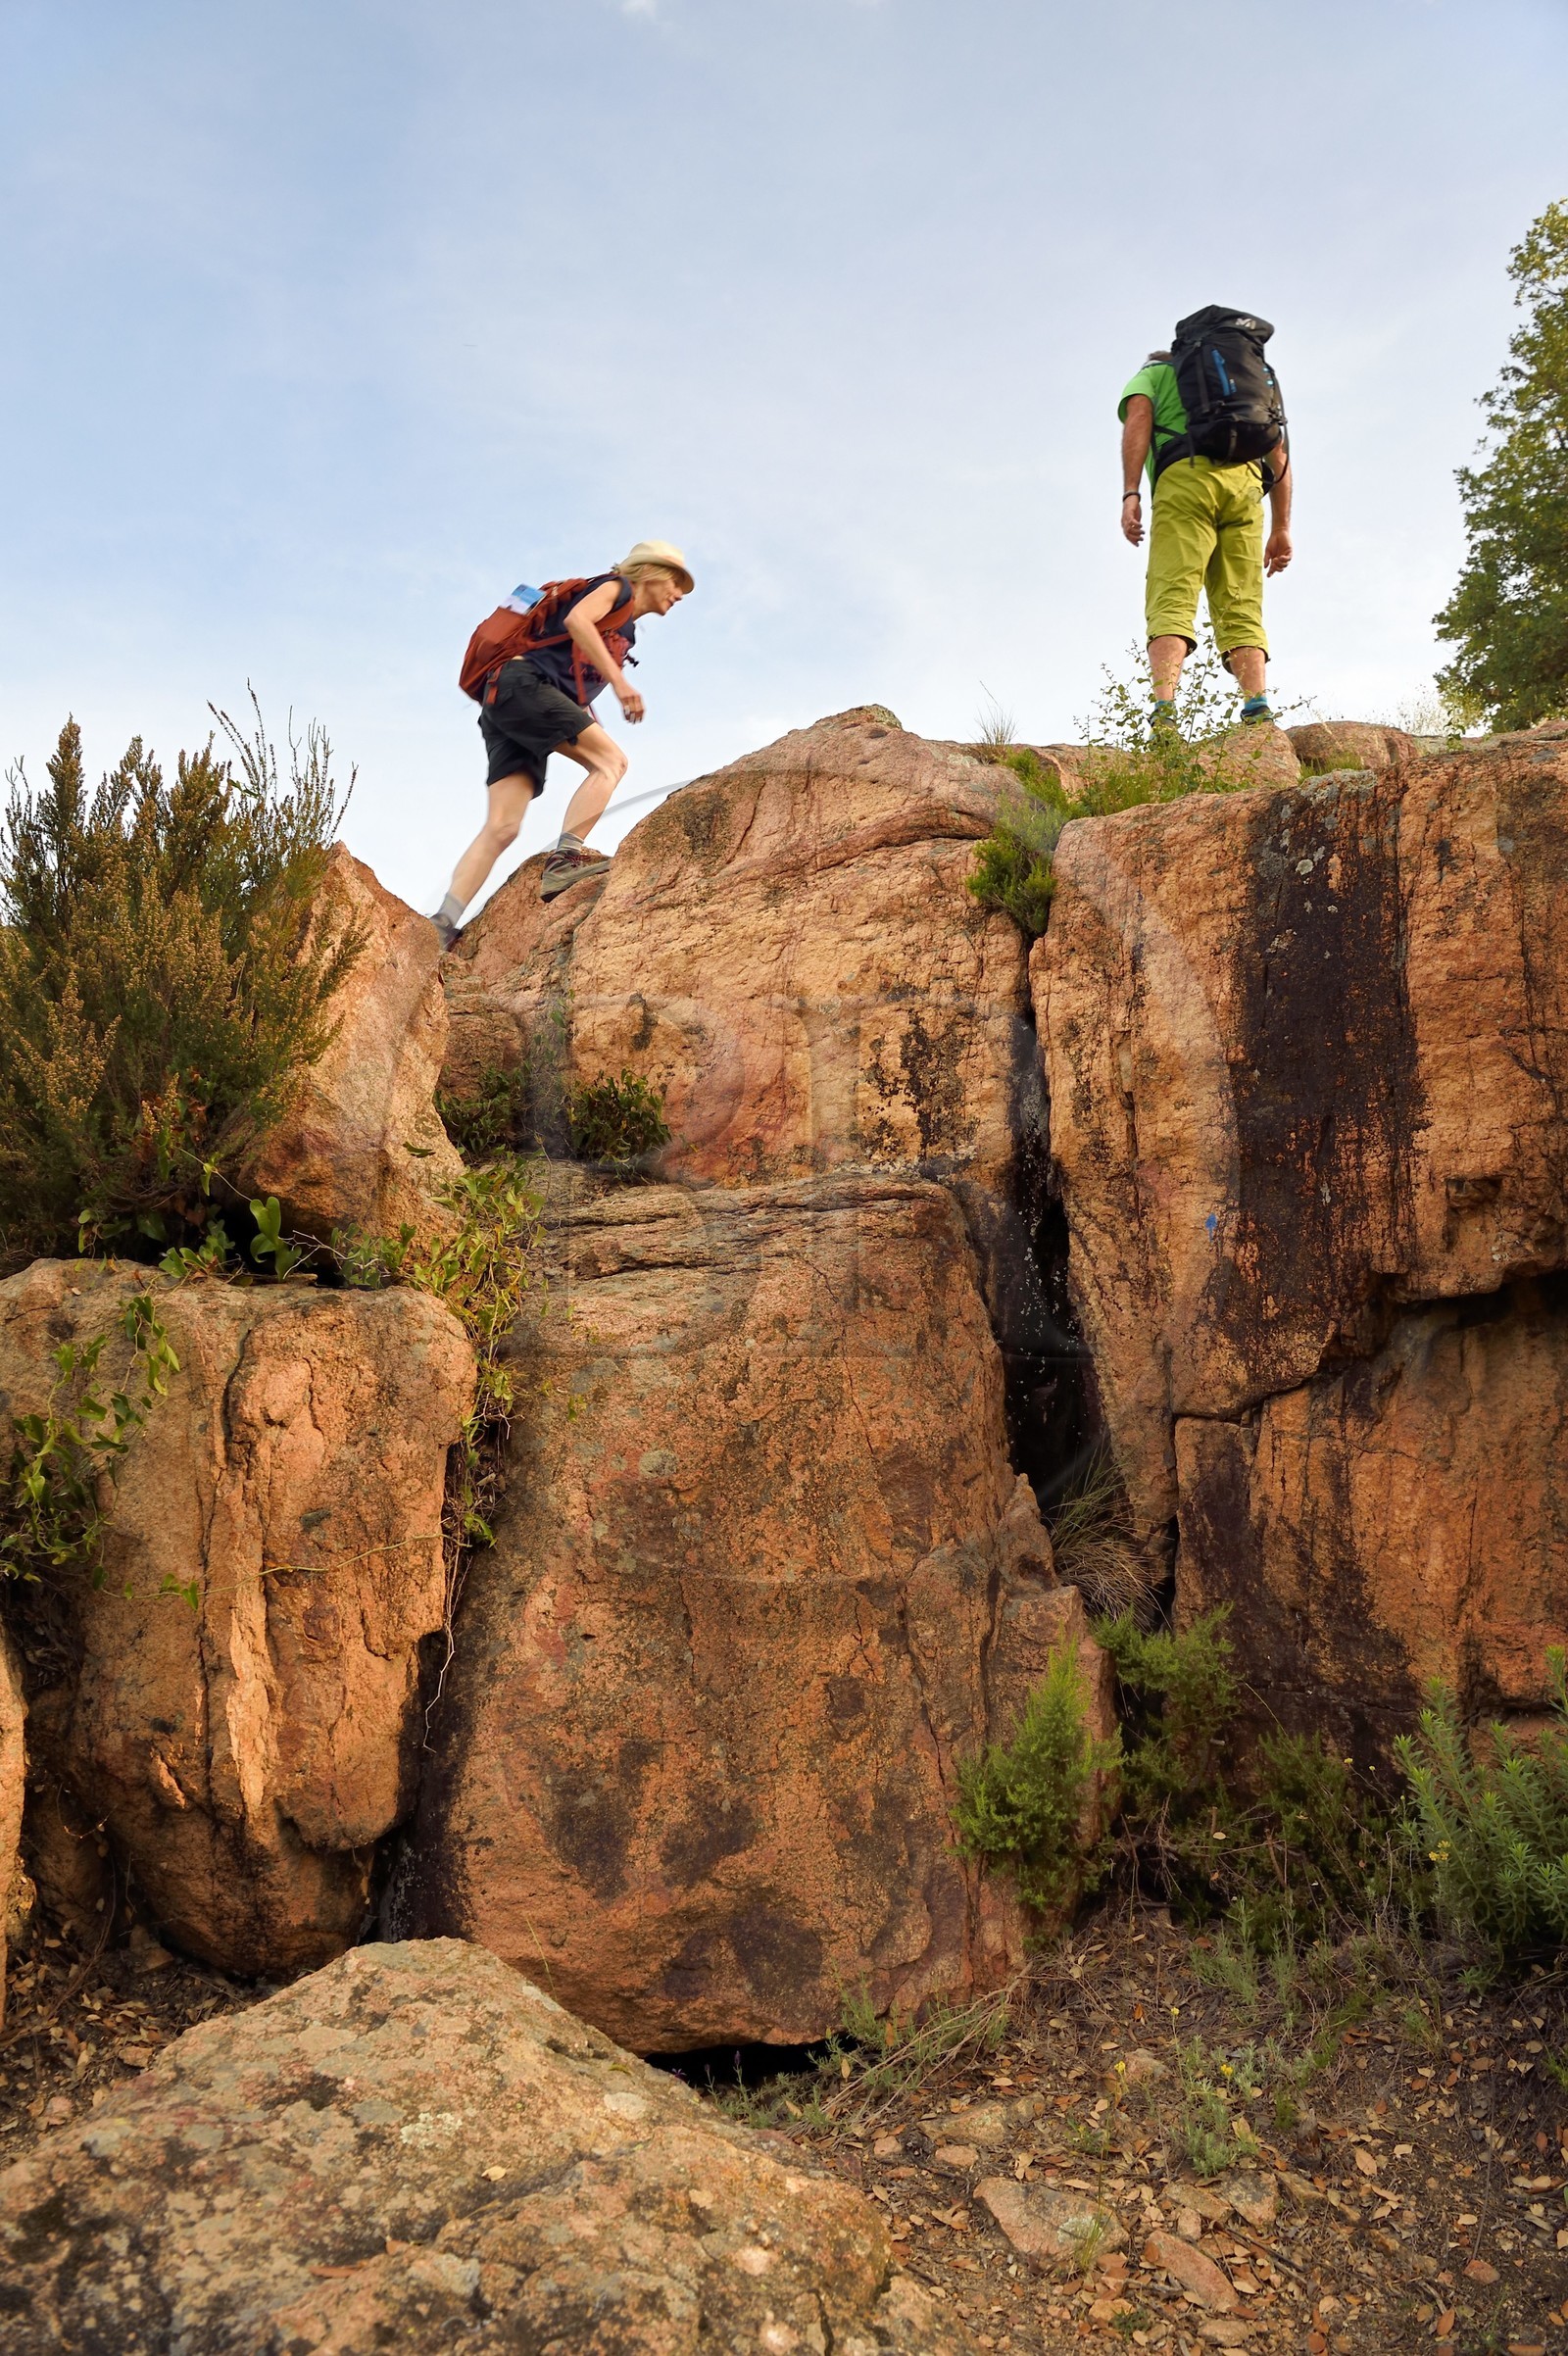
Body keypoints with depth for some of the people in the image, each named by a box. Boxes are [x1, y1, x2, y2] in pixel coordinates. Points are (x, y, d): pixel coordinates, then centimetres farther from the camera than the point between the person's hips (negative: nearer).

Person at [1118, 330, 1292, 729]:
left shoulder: (1154, 372, 27)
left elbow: (1138, 417, 4)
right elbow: (1279, 459, 27)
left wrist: (1130, 495, -7)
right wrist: (1281, 528, 23)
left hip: (1185, 477, -4)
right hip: (1245, 482, 4)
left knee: (1171, 602, -15)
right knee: (1240, 609, -1)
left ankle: (1165, 711, -35)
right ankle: (1258, 711, -21)